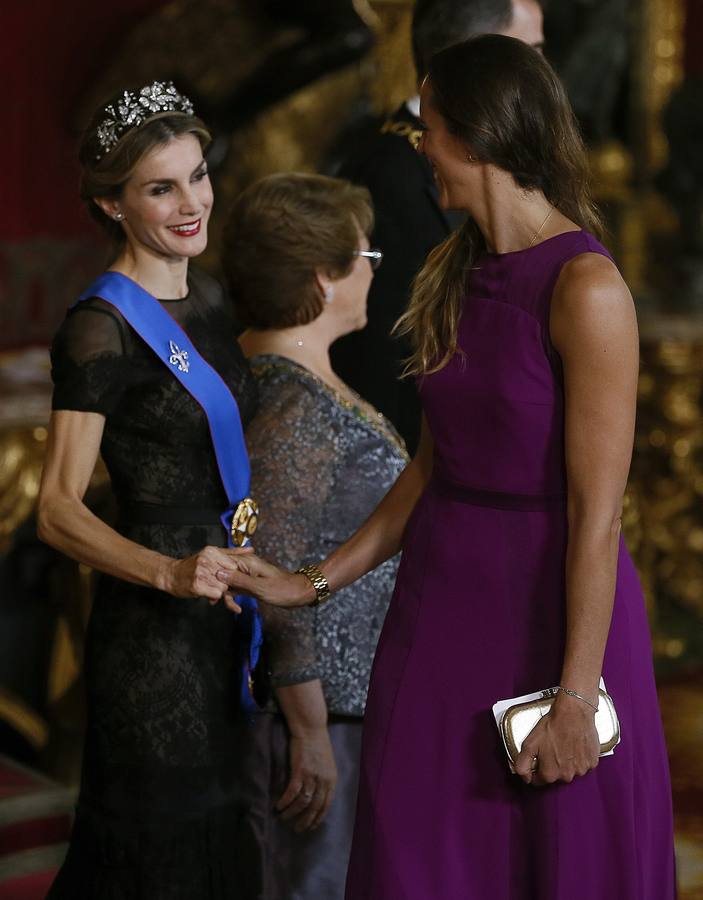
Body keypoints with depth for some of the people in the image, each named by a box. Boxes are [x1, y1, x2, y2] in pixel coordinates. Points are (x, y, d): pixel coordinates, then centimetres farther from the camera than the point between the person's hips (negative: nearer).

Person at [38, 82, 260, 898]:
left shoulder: (209, 299, 9)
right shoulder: (100, 329, -15)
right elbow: (58, 510, -20)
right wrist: (171, 573, -34)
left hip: (225, 615, 8)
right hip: (152, 628, -7)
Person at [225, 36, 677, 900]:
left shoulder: (586, 290, -18)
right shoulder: (451, 271, 6)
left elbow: (597, 515, -19)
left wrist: (575, 698, -18)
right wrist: (317, 581, 12)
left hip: (551, 604, -7)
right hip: (440, 599, 7)